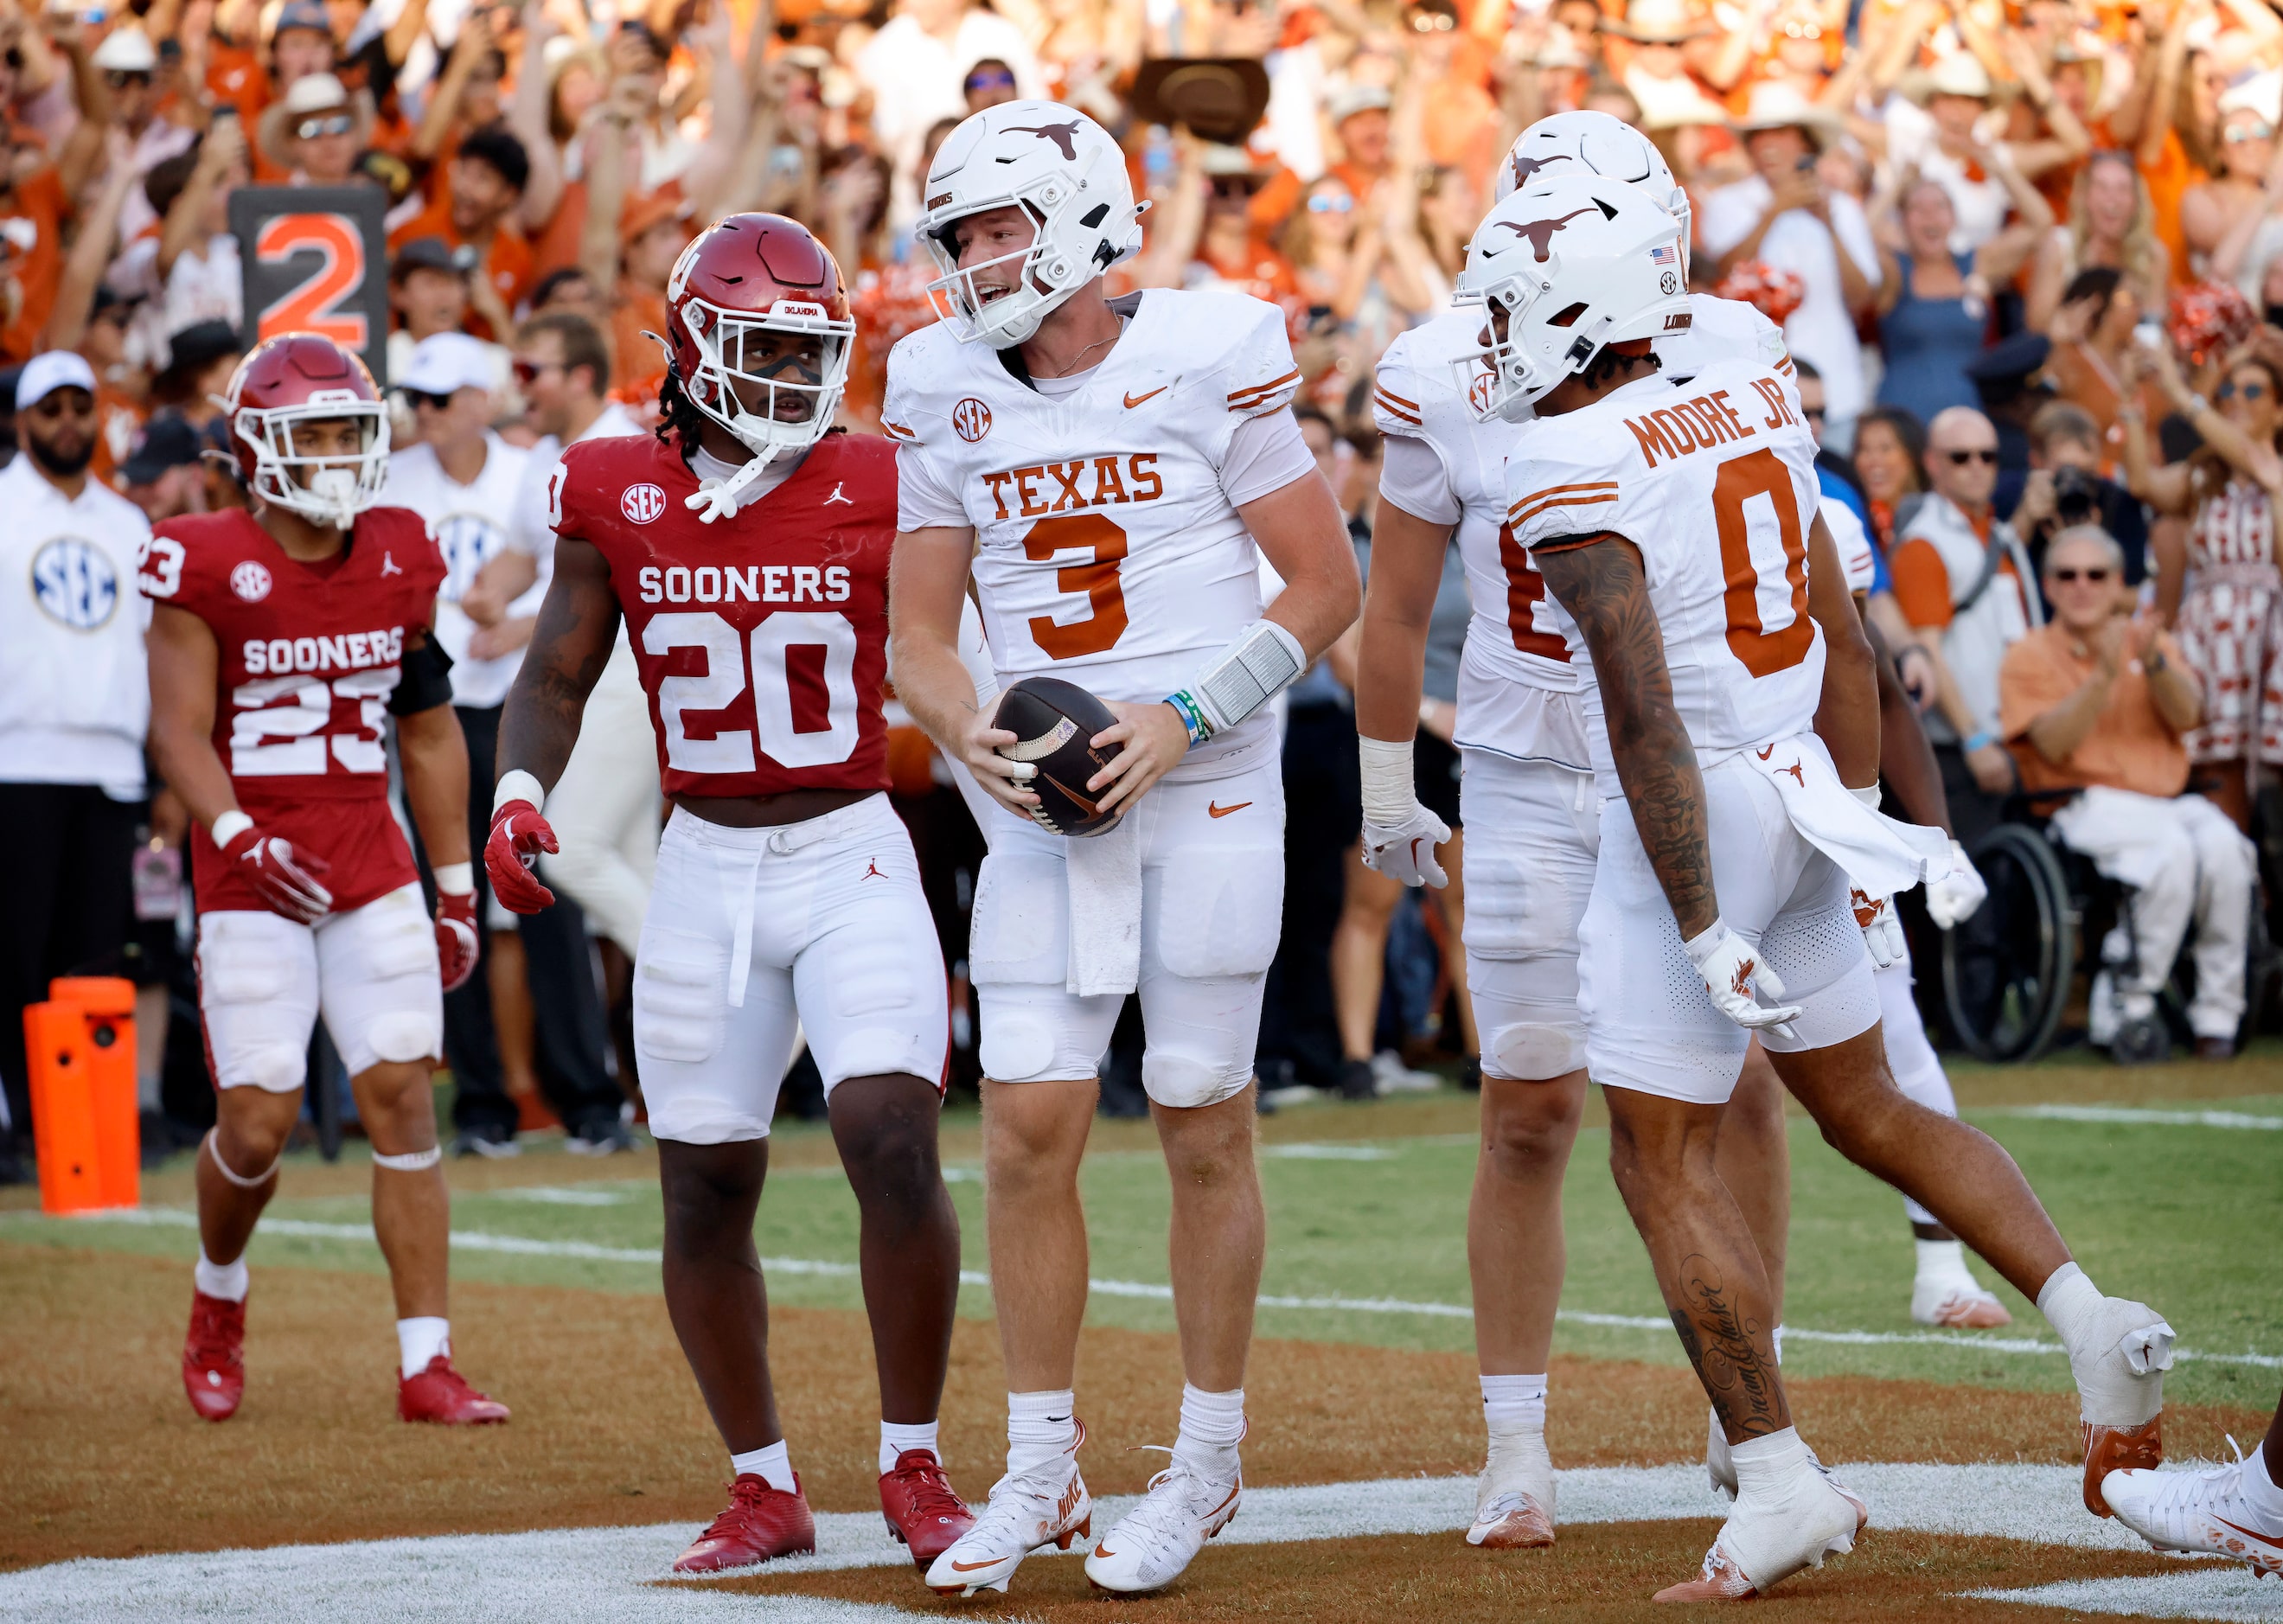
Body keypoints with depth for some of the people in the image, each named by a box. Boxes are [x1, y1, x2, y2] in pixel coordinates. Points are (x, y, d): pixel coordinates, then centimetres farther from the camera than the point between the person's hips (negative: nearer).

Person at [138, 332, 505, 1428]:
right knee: (258, 1121, -6)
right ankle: (219, 1295, 26)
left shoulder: (399, 559, 6)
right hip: (256, 880, -4)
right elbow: (179, 731, -9)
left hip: (373, 871, 4)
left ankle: (427, 1366, -3)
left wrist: (455, 884, 15)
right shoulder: (205, 566, -8)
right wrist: (240, 840, -25)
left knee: (403, 1095, -6)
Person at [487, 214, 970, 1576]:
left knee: (895, 1145, -18)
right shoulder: (618, 496, 1)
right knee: (705, 1195, 5)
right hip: (706, 871, 2)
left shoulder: (878, 493, -4)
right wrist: (519, 796, -10)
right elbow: (556, 681, 6)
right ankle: (766, 1489, 21)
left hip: (855, 861, -2)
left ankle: (915, 1466, -2)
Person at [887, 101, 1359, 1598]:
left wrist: (1187, 717, -14)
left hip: (1207, 791, -4)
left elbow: (1325, 586, -4)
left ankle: (1207, 1462, 15)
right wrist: (968, 731, -11)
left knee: (1205, 1133, 2)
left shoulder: (1207, 363, -8)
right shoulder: (948, 397, 5)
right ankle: (1042, 1466, 10)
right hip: (1048, 802, 4)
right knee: (1028, 1131, -2)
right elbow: (921, 633, 10)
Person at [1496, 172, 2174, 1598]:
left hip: (1694, 820, -8)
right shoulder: (1754, 404, 7)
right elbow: (1846, 644, 13)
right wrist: (1855, 814, 22)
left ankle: (1781, 1481, 0)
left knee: (1664, 1161, 1)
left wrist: (1701, 928, -19)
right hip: (1797, 800, 8)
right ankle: (2094, 1321, 11)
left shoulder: (1573, 473, -16)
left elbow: (1644, 716, -21)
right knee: (1865, 1106, 21)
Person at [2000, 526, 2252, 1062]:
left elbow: (2185, 717, -1)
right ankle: (2129, 1005, -23)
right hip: (2088, 807, -4)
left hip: (2169, 800, 4)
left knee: (2223, 845, -30)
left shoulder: (2150, 641, 18)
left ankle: (2216, 1016, -21)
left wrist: (2153, 663, -20)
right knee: (2172, 850, -35)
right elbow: (2054, 745, -10)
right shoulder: (2031, 656, 7)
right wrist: (2105, 675, -20)